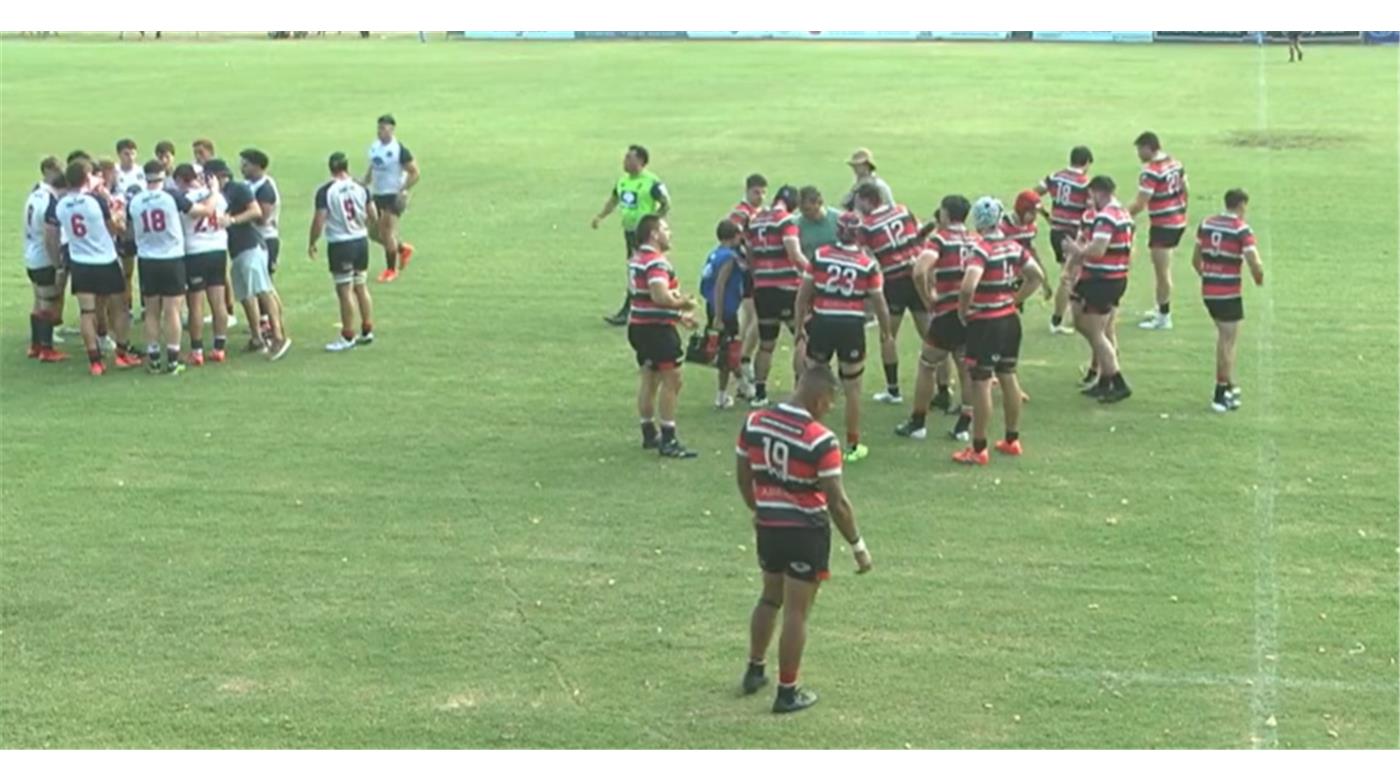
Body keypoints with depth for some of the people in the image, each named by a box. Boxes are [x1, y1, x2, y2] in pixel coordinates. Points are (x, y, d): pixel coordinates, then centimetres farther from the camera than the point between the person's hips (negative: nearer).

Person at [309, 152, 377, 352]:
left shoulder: (325, 191, -13)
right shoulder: (360, 188, 1)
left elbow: (319, 220, -15)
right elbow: (372, 216, 6)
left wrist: (312, 243, -1)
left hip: (340, 245, -5)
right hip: (361, 241, 5)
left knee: (345, 291, 0)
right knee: (361, 287, 16)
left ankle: (348, 337, 6)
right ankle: (367, 332, 22)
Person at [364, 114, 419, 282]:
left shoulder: (400, 150, -16)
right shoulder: (374, 146, 5)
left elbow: (415, 173, -14)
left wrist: (403, 191, -20)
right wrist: (364, 185, 11)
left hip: (394, 196, -7)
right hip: (377, 194, 7)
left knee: (388, 233, -6)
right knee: (375, 233, 10)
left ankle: (391, 270, 9)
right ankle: (403, 248, 33)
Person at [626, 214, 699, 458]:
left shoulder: (636, 259, 13)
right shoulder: (656, 262, -19)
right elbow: (660, 297, -31)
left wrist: (678, 315, 20)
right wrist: (684, 304, -13)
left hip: (639, 326, 10)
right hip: (657, 328, -10)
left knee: (649, 380, 18)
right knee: (672, 381, -6)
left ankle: (649, 434, 27)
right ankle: (668, 441, -7)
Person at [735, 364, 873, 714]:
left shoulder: (754, 423, -4)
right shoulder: (821, 441, -21)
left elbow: (743, 476, 9)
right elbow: (837, 503, -18)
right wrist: (858, 546, -7)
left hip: (768, 526, 6)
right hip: (806, 532, -6)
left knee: (770, 598, 26)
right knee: (796, 612, 4)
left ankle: (754, 670, 38)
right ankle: (787, 693, 13)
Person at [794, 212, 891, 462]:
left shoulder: (819, 255, -2)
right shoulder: (868, 264, -4)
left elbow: (803, 294, 3)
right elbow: (879, 303, 1)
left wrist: (799, 323, 15)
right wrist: (886, 332, 16)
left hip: (821, 324, 1)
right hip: (852, 327, -1)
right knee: (852, 389, 10)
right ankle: (853, 446, 17)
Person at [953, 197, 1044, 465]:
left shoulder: (981, 249, -19)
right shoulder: (1013, 246, 3)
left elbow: (968, 287, -31)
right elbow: (1037, 277, 11)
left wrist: (963, 312, -15)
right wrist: (1015, 300, 13)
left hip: (985, 324, -7)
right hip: (1010, 320, 7)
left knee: (981, 384, -1)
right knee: (1008, 378, 17)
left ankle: (978, 450, 5)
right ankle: (1012, 440, 28)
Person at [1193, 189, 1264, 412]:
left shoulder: (1205, 224, 6)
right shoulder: (1242, 229, -12)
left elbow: (1196, 261, 12)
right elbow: (1255, 264, -18)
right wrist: (1259, 279, 2)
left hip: (1208, 291, 6)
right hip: (1229, 293, -6)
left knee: (1225, 337, 22)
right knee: (1227, 342, 1)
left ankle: (1229, 385, 31)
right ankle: (1221, 396, 4)